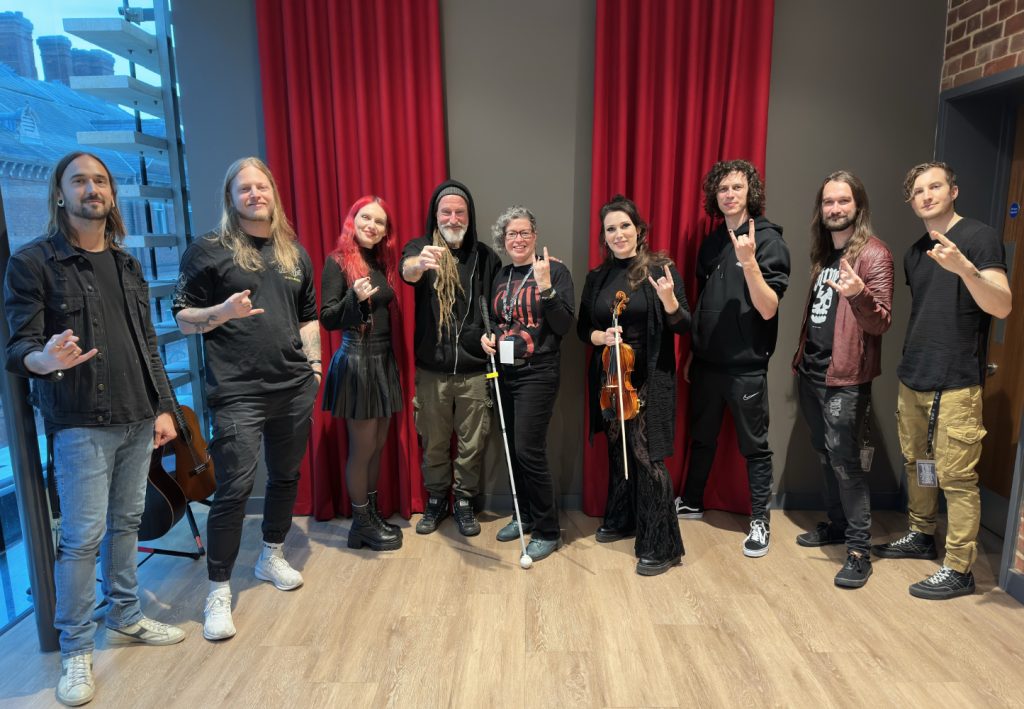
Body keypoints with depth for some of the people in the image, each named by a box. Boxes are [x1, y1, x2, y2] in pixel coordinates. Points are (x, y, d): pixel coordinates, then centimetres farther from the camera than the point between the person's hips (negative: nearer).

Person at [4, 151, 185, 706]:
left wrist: (163, 406, 9)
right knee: (83, 535, -1)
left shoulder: (126, 263, 13)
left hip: (136, 420, 5)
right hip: (80, 424, -5)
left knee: (126, 523, 14)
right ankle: (75, 651, 15)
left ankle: (125, 619, 31)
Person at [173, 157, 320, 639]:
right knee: (234, 490, -6)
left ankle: (271, 557, 36)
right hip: (238, 394, -5)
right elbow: (183, 318, -1)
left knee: (286, 477, 14)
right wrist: (222, 311, -19)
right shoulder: (208, 250, 0)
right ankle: (218, 592, 11)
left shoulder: (294, 253, 14)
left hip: (294, 389, 5)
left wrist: (314, 366, 10)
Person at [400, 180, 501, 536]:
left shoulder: (485, 256, 3)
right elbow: (406, 270, -28)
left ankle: (464, 502, 31)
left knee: (472, 444, 11)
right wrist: (420, 263, -51)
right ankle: (436, 500, 34)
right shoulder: (421, 248, -3)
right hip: (432, 369, -1)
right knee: (434, 442, 14)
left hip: (475, 369, 1)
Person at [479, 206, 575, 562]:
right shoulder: (501, 276, 11)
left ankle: (548, 531, 9)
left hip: (538, 372, -6)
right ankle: (525, 516, 31)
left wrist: (545, 286, -25)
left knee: (529, 452, -8)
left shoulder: (554, 270, -8)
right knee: (513, 449, 12)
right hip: (505, 372, 7)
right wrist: (487, 337, 2)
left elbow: (564, 326, -14)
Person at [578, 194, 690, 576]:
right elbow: (582, 328, 11)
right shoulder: (597, 278, 6)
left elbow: (684, 327, -8)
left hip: (649, 379, -5)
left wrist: (669, 301, -27)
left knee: (647, 456, -6)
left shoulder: (660, 269, -6)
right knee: (617, 450, 17)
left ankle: (661, 546, 6)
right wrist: (600, 336, -11)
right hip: (609, 378, 5)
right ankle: (621, 519, 37)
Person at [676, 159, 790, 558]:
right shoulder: (711, 243, 10)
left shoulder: (768, 239, -7)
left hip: (746, 364, -6)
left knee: (754, 445, 5)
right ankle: (691, 503, 33)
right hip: (706, 360, 6)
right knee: (701, 437, 17)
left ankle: (760, 521, 18)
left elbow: (768, 309, -16)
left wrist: (749, 262, -27)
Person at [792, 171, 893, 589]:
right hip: (811, 372, 8)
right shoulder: (823, 253, 13)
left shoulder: (874, 254, -10)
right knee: (825, 455, 16)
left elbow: (881, 324, -17)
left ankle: (860, 548, 4)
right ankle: (837, 524, 30)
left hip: (846, 378, -8)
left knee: (844, 461, -6)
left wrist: (859, 294, -36)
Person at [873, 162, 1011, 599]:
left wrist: (964, 268, -33)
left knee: (956, 478, -3)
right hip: (912, 381, 7)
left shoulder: (979, 238, -7)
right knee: (917, 464, 16)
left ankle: (959, 570, 6)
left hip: (955, 386, -7)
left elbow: (1002, 306, -17)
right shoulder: (915, 254, 14)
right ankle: (921, 536, 32)